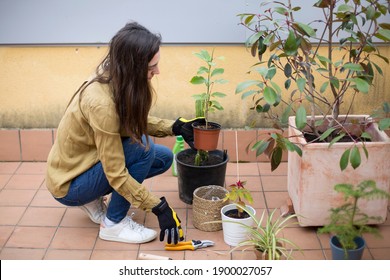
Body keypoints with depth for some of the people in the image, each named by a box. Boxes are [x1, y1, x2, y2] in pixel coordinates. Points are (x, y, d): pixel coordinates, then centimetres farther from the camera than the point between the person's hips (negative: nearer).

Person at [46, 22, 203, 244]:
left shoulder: (115, 81, -11)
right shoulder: (101, 103, -34)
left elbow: (137, 122, 8)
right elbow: (117, 176, -29)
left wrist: (175, 127, -6)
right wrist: (160, 208, -25)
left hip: (90, 161, 8)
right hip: (69, 185, -8)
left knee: (164, 158, 2)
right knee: (142, 148, -25)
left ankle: (94, 200, 10)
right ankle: (113, 223, -9)